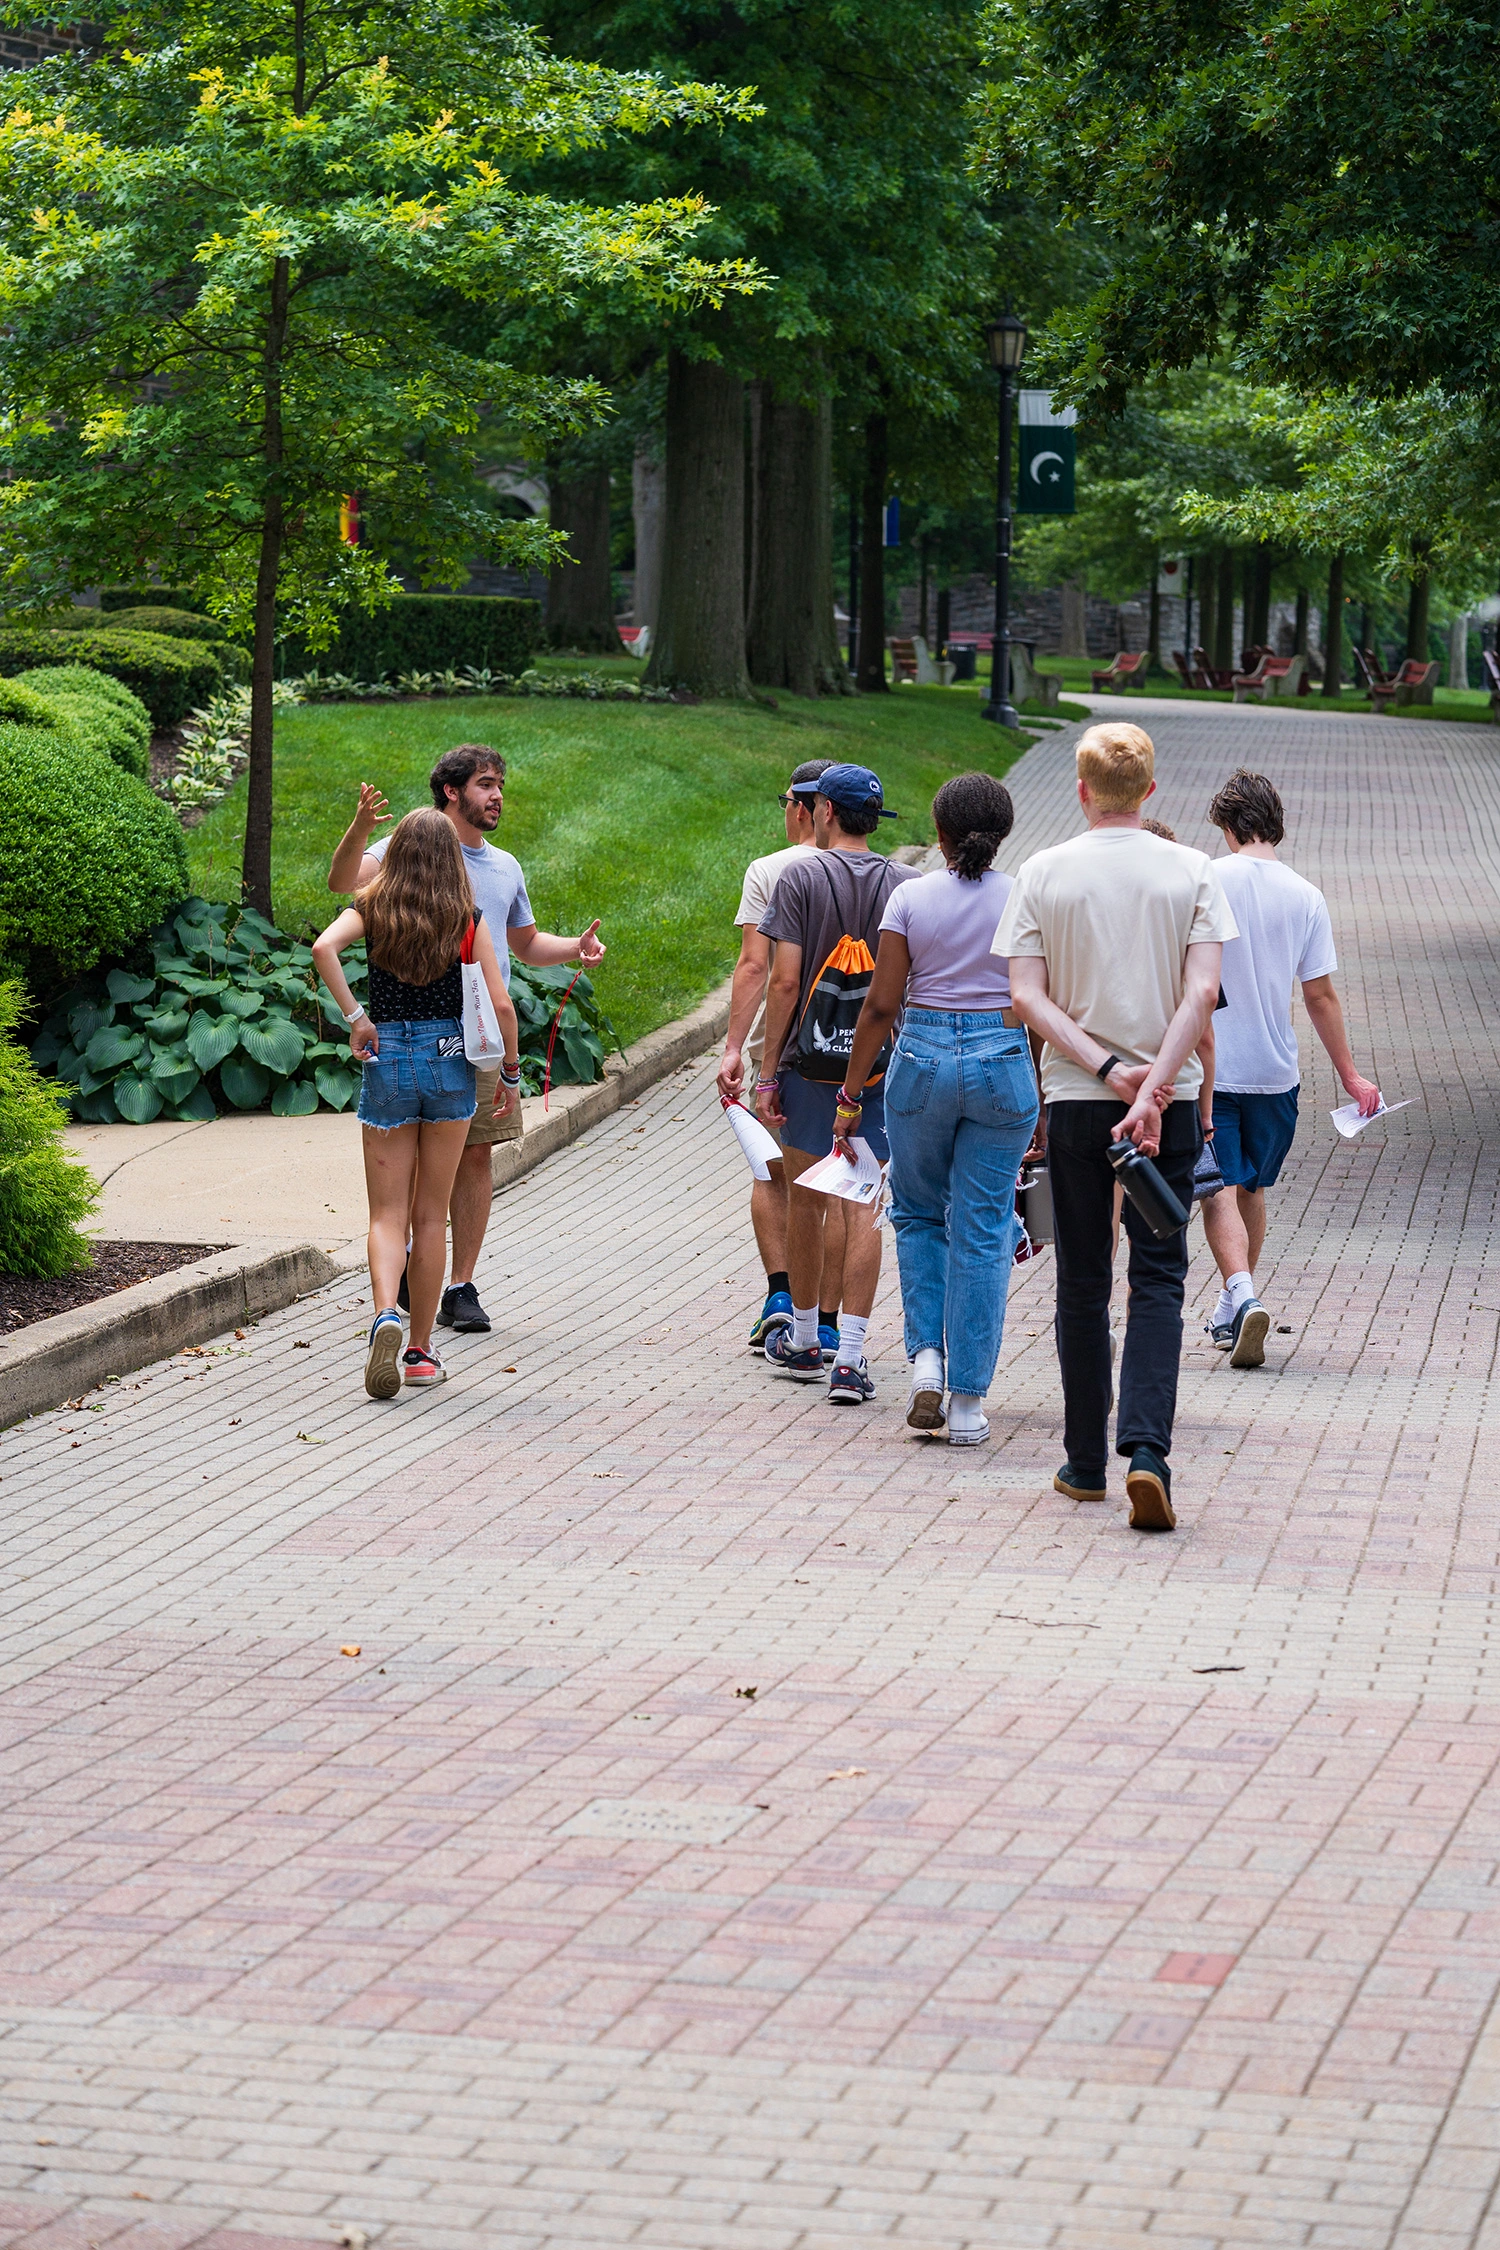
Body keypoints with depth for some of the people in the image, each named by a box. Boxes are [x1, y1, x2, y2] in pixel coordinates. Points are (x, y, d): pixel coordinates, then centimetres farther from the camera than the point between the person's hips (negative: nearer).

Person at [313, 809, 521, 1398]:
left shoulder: (372, 910, -1)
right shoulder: (468, 920, -1)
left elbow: (324, 947, -21)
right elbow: (502, 1004, -5)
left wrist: (355, 1017, -13)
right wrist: (510, 1073, 7)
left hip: (386, 1060, 0)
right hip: (450, 1061, 0)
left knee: (388, 1213, 4)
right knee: (431, 1216, 10)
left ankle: (385, 1315, -24)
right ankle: (420, 1350, 14)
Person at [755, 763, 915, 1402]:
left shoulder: (802, 877, -6)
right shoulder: (908, 885, 1)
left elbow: (785, 981, -10)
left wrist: (766, 1073, -5)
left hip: (811, 1060, -1)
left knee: (805, 1201, 14)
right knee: (861, 1208, 0)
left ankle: (803, 1342, 28)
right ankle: (850, 1357, -8)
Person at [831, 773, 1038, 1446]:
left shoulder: (910, 898, -3)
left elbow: (881, 1005, -4)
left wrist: (850, 1095, 3)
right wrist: (1046, 1100, 9)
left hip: (922, 1059, 0)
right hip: (1002, 1063, 0)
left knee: (918, 1213, 21)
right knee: (982, 1232, 4)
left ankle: (926, 1353, 4)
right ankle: (967, 1402, 4)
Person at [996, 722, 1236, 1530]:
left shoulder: (1044, 874, -2)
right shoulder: (1192, 872, -2)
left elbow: (1027, 996, -8)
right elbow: (1201, 993, -12)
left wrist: (1105, 1069, -11)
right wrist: (1151, 1088, -15)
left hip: (1073, 1100, 0)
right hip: (1169, 1100, 0)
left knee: (1082, 1282, 10)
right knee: (1157, 1280, 2)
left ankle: (1086, 1463, 16)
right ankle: (1146, 1450, -15)